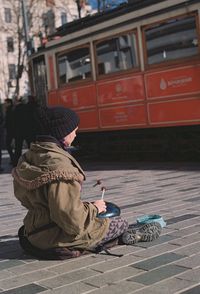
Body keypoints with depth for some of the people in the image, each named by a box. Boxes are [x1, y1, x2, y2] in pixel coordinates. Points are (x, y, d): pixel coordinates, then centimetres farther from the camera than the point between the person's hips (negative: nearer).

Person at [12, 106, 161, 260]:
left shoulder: (27, 158, -1)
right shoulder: (60, 166, -30)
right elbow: (73, 220, -32)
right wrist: (94, 208, -11)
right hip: (58, 240, -9)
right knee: (122, 224, 6)